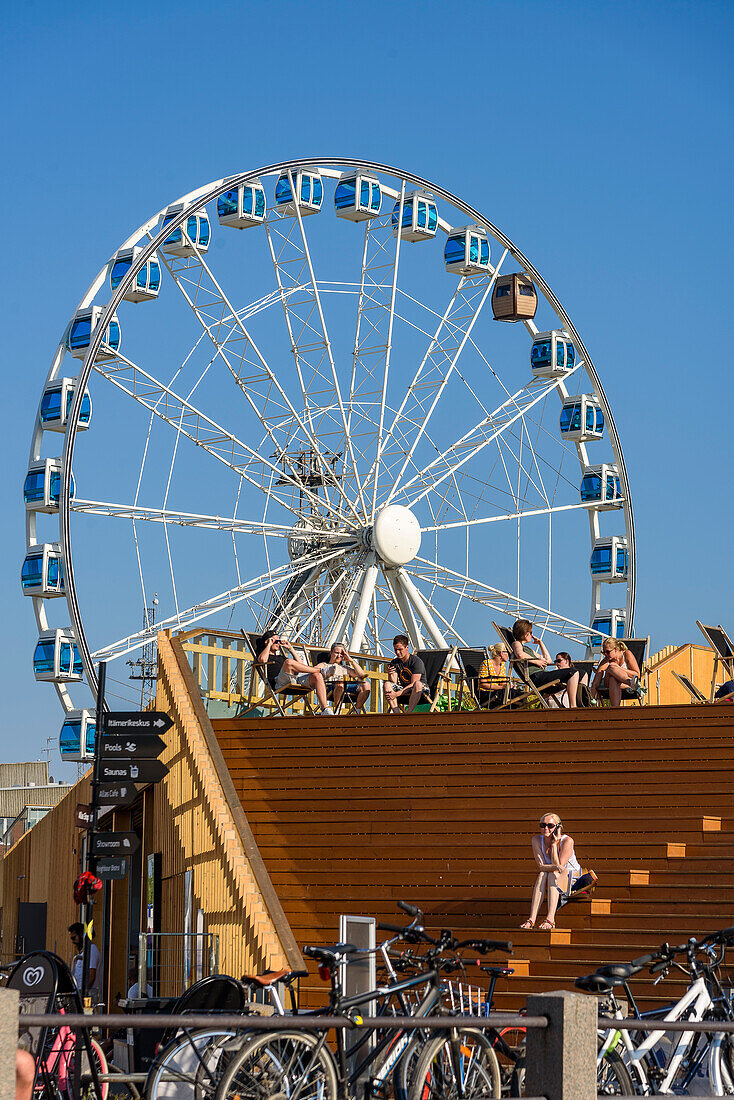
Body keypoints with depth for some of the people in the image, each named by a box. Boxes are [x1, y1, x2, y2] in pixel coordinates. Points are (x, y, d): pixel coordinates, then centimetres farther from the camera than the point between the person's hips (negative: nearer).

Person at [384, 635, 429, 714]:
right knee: (387, 684, -19)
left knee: (418, 684, -38)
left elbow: (413, 684, -20)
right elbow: (393, 683, -3)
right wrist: (390, 675, -25)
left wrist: (396, 694, -28)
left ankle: (409, 713, -40)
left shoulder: (417, 661, -13)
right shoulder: (394, 663, 5)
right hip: (403, 691, 5)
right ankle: (395, 713, -33)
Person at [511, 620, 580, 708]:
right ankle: (573, 707, -27)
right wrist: (536, 661, -12)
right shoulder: (516, 643, 5)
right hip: (536, 676, -10)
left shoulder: (529, 649, 33)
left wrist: (540, 643, 36)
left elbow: (548, 660, 37)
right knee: (572, 672, -21)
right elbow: (520, 654, -21)